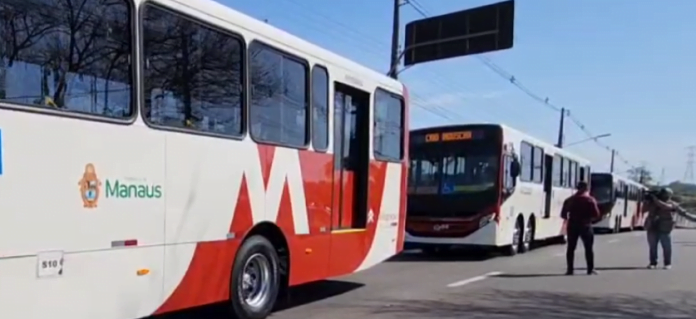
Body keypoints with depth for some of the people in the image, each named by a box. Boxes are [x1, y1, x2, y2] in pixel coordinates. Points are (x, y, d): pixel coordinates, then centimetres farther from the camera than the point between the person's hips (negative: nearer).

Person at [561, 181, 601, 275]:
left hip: (572, 226, 3)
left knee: (571, 248, 6)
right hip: (585, 226, -2)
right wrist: (588, 218, 10)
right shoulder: (590, 200, -3)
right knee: (589, 248, 6)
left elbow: (563, 214, 6)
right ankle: (590, 269, 5)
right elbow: (596, 214, -8)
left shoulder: (569, 200, 6)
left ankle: (570, 269, 2)